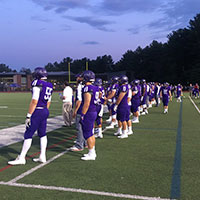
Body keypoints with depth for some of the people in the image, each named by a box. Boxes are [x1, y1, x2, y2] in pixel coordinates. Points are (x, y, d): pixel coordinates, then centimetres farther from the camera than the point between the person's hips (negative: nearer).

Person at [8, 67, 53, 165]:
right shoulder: (49, 86, 10)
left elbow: (34, 101, -19)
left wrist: (28, 116, -15)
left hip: (37, 112, -8)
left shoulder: (37, 84, -16)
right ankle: (42, 157, 20)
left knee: (28, 135, -1)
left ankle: (21, 158, 6)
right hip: (45, 112, 8)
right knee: (42, 134, 15)